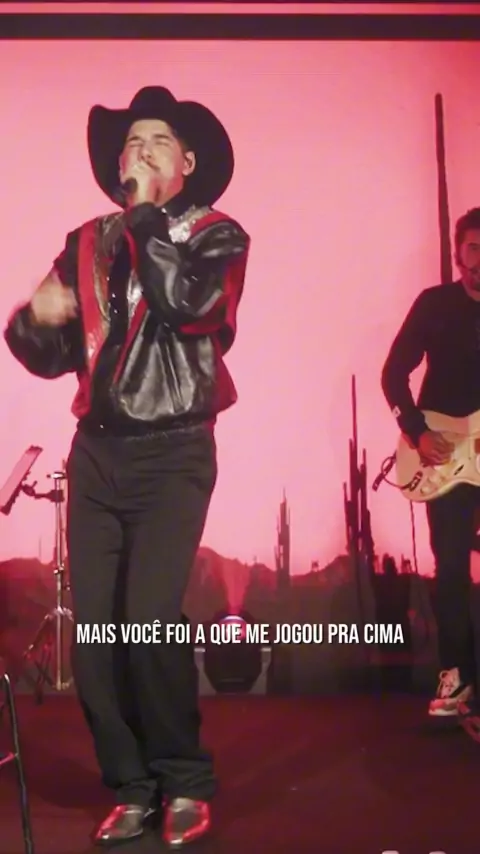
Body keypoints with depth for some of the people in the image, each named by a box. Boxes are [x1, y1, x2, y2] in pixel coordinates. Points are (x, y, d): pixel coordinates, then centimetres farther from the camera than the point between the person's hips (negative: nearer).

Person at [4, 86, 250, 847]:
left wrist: (146, 212, -12)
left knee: (148, 621, -17)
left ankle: (185, 782, 6)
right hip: (97, 452, 4)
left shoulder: (216, 236, 1)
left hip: (173, 454, -4)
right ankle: (131, 787, 17)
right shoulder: (87, 243, 12)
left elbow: (184, 303, -21)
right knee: (93, 630, -1)